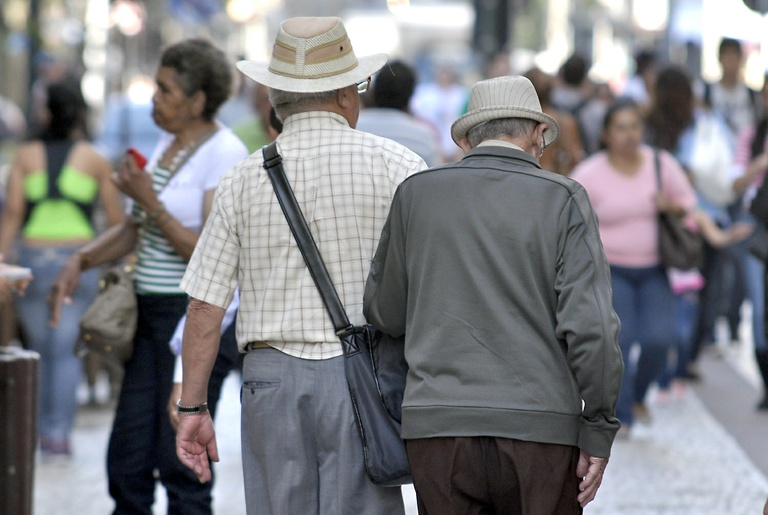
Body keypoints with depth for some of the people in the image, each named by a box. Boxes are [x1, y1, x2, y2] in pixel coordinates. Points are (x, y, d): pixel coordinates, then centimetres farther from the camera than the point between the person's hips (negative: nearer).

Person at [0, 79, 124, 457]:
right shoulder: (94, 161, 3)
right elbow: (115, 220, 7)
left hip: (33, 257, 1)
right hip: (78, 257, -1)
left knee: (39, 349, 13)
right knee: (67, 351, 0)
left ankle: (43, 428, 18)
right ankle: (59, 432, -7)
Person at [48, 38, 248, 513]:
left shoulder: (226, 155, -13)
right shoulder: (168, 144, 13)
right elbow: (135, 229, 21)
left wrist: (151, 202, -21)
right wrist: (82, 260, 5)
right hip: (152, 314, 9)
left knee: (181, 461, -5)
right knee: (127, 459, 8)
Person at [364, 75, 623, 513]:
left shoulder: (417, 194, 5)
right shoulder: (563, 199, -1)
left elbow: (385, 315, 12)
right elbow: (590, 324, -9)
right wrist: (599, 431, -2)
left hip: (438, 427, 2)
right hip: (539, 427, -2)